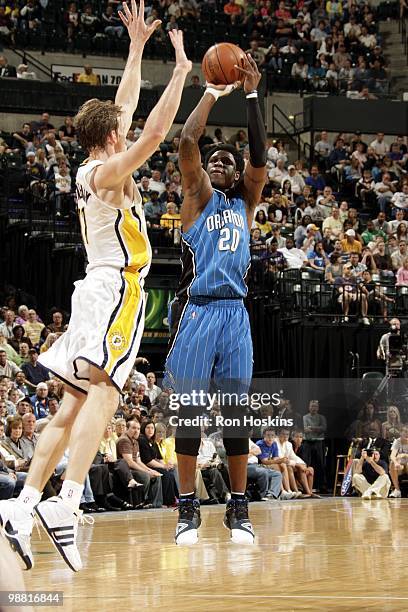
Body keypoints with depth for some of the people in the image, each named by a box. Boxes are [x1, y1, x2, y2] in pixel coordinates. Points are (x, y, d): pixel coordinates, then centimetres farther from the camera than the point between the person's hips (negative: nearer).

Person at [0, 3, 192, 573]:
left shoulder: (95, 166, 16)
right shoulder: (108, 172, -9)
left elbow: (125, 105, 26)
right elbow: (155, 131, -20)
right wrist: (181, 69, -14)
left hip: (99, 290, 9)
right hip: (116, 290, -9)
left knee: (75, 404, 6)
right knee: (102, 393, -20)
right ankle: (66, 504, -33)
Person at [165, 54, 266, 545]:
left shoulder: (245, 202, 16)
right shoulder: (199, 196, 8)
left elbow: (259, 157, 1)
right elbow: (187, 144, -7)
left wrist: (251, 95, -4)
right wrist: (212, 93, -3)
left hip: (235, 312, 3)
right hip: (196, 309, -3)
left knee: (236, 409, 4)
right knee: (190, 408, -3)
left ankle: (238, 509, 8)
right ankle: (188, 510, 0)